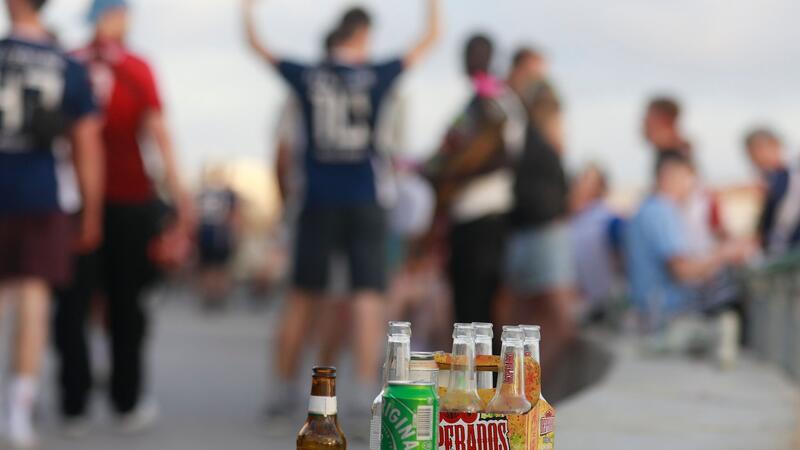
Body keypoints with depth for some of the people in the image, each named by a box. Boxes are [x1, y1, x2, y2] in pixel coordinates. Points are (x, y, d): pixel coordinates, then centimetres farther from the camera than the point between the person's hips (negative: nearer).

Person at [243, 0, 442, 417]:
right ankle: (366, 389, -9)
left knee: (302, 297, 12)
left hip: (318, 204, 3)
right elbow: (430, 39, 6)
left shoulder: (307, 75, 1)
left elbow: (256, 45, 15)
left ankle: (285, 386, 18)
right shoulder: (376, 76, -4)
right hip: (363, 204, -3)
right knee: (368, 295, -2)